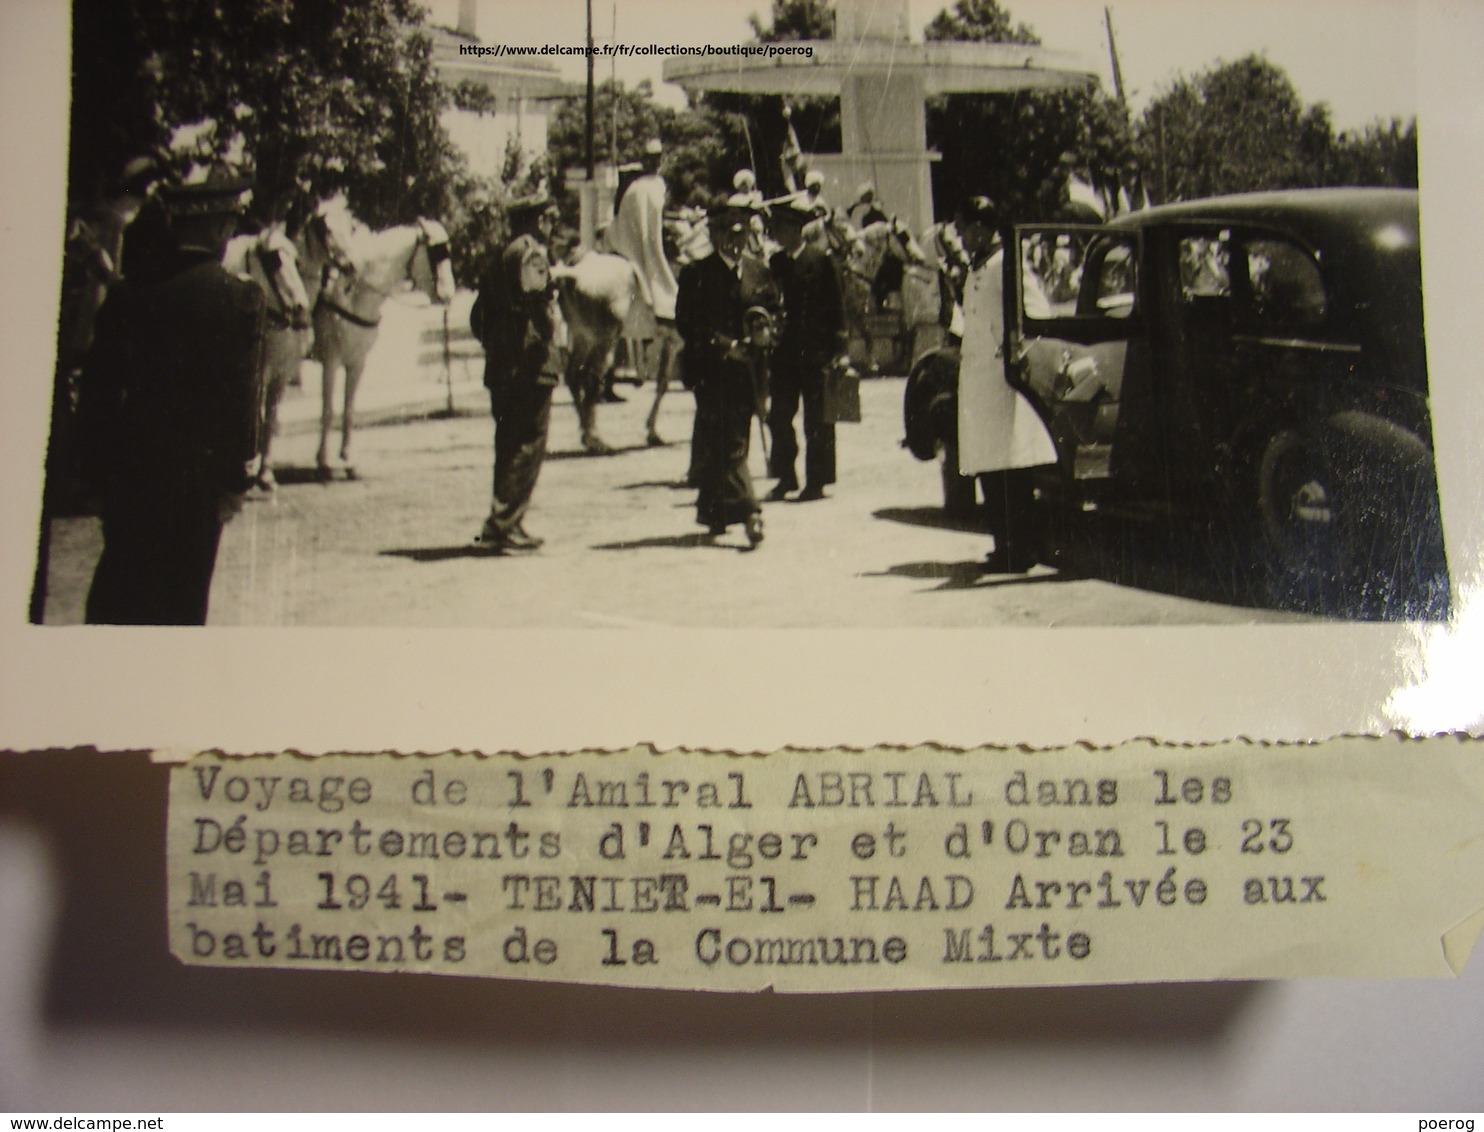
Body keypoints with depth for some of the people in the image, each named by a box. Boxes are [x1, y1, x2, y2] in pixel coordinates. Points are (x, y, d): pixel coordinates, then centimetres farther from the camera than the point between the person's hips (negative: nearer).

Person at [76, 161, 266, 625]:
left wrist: (101, 467, 11)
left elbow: (96, 391, 1)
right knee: (181, 597, 7)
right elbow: (242, 395, -9)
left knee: (117, 590, 16)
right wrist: (236, 478, 1)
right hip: (198, 476, -3)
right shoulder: (241, 298, -11)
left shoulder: (128, 294, -2)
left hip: (130, 470, 3)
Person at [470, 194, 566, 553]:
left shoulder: (501, 258, 19)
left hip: (501, 367, 9)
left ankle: (505, 525, 18)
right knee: (528, 446, -7)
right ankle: (503, 526, -10)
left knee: (509, 445, 14)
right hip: (532, 365, -9)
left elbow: (478, 317, 20)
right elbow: (532, 296, -24)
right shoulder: (531, 254, -8)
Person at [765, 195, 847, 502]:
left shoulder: (819, 260, -4)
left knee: (817, 419, 1)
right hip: (785, 349, 5)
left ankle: (816, 481, 7)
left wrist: (837, 348, -9)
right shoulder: (776, 262, 10)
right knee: (778, 415, 5)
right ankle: (785, 477, 16)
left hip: (816, 350, -5)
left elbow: (834, 305, -5)